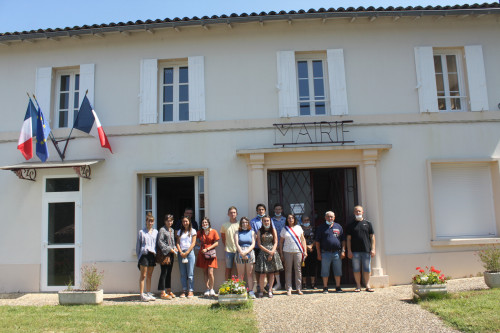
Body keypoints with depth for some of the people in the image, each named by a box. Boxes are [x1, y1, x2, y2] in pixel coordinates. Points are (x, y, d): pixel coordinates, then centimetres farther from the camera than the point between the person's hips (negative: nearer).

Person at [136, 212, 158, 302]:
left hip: (152, 255, 4)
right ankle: (142, 295, -1)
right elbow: (138, 245, 4)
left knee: (149, 276, 10)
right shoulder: (141, 232, 3)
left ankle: (149, 294, 16)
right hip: (144, 255, -4)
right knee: (143, 275, -3)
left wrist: (156, 255, 7)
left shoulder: (156, 232, 12)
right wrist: (138, 256, -2)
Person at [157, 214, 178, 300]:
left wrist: (174, 248, 4)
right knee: (164, 273, -6)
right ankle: (163, 293, -1)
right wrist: (169, 249, -15)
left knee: (169, 273, 13)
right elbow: (160, 242, -14)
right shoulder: (162, 230, -7)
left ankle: (169, 291, 21)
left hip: (171, 254, 7)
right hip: (164, 254, -7)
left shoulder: (172, 230, 16)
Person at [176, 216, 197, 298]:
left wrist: (187, 252, -10)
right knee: (182, 273, 4)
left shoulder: (193, 231, 6)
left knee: (190, 273, -4)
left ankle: (191, 291, 0)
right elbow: (178, 243, 9)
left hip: (189, 252, -3)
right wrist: (181, 252, -6)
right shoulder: (180, 231, 16)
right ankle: (184, 290, 9)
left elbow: (193, 243, -1)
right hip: (181, 253, 3)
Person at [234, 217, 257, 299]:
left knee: (250, 274, 0)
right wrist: (242, 253, -11)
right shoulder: (237, 232, 10)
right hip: (240, 253, -1)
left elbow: (253, 244, 3)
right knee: (240, 274, 0)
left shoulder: (252, 232, 12)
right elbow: (237, 244, 0)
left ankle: (251, 291, 3)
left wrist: (246, 252, -10)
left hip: (250, 253, 1)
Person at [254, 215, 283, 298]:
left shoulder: (273, 230, 8)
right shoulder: (259, 231, 4)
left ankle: (270, 290, 12)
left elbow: (275, 243, 3)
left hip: (273, 252, 2)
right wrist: (268, 251, -10)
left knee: (272, 273, 3)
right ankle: (261, 290, 7)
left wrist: (272, 253, -10)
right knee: (262, 273, -5)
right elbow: (259, 244, -1)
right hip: (263, 253, -1)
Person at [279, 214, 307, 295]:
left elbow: (303, 239, 11)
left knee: (298, 270, 2)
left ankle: (299, 288, 10)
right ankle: (289, 289, 6)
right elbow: (281, 241, 9)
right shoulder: (284, 229, 7)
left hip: (298, 251, 1)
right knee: (288, 270, 0)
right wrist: (281, 253, 2)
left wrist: (305, 251, 4)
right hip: (287, 252, -1)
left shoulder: (298, 227, 9)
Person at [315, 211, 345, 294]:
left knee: (338, 271, 7)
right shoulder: (321, 227, 5)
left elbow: (343, 240, 12)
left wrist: (343, 251, 2)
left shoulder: (338, 227, 12)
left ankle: (338, 287, 17)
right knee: (325, 272, 2)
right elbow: (317, 241, 4)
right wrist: (319, 253, -2)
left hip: (337, 253, 2)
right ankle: (325, 288, 12)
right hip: (325, 253, -2)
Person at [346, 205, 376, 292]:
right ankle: (358, 286, 12)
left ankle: (367, 286, 10)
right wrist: (349, 251, -2)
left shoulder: (367, 223, 9)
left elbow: (372, 237, 8)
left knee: (367, 269, 3)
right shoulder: (351, 225, 7)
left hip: (366, 250, 0)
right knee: (356, 269, 3)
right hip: (355, 251, 0)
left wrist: (373, 249, -1)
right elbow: (348, 238, 6)